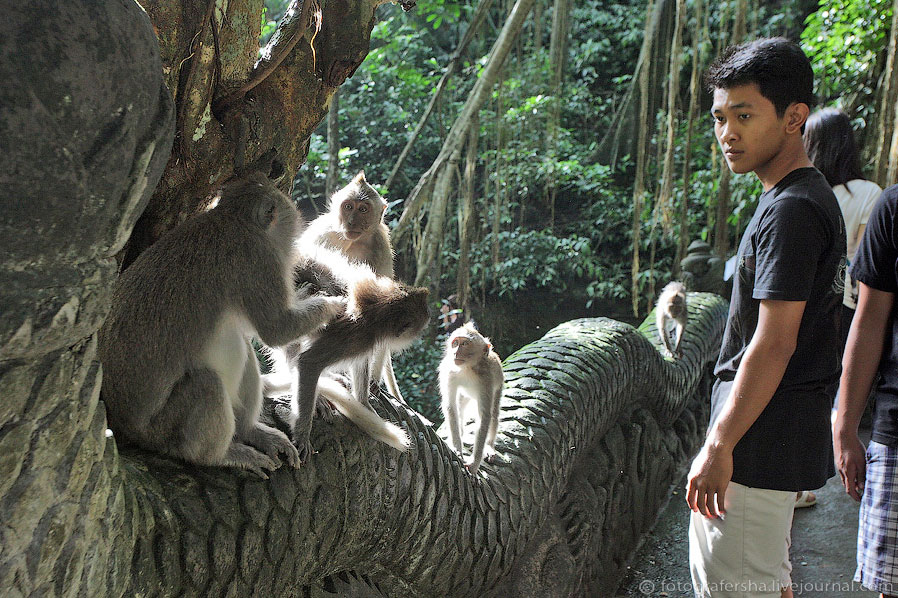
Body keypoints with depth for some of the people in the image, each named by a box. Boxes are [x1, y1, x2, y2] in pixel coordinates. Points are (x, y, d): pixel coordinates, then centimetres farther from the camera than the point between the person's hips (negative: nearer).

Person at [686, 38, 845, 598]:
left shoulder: (791, 211, -20)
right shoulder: (813, 196, 12)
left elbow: (773, 344, -24)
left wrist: (719, 446, -21)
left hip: (762, 442, -10)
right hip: (788, 437, 10)